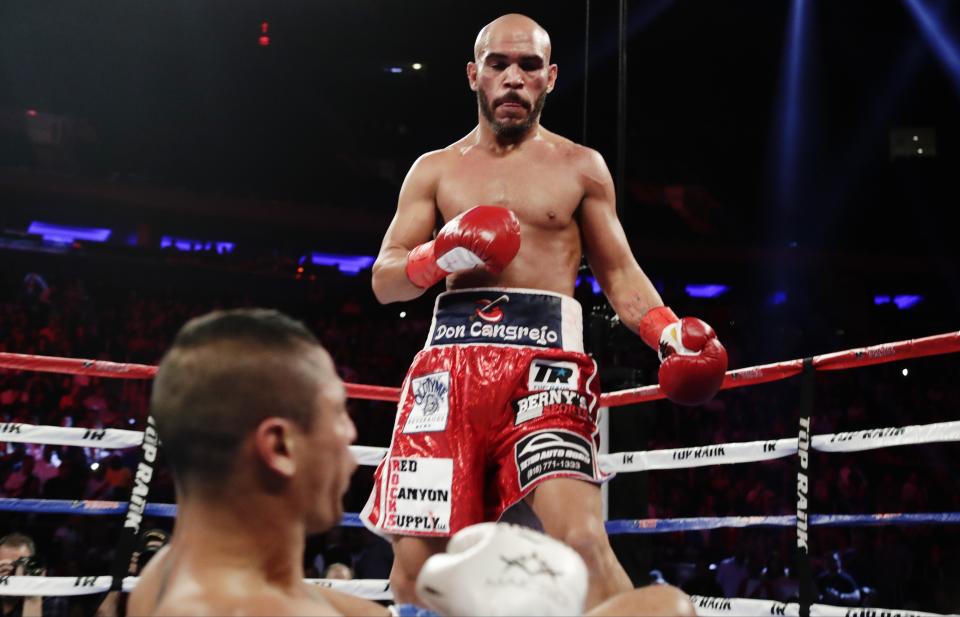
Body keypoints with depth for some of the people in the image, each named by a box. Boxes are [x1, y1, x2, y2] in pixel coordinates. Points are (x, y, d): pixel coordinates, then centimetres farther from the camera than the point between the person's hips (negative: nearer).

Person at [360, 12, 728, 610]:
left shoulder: (580, 167, 14)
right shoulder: (435, 170, 17)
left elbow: (619, 273, 13)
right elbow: (384, 281, 13)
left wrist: (669, 330, -6)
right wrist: (439, 256, -9)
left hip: (545, 362, -2)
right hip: (452, 361, 2)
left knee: (582, 540, -22)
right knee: (415, 560, -1)